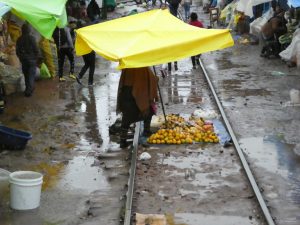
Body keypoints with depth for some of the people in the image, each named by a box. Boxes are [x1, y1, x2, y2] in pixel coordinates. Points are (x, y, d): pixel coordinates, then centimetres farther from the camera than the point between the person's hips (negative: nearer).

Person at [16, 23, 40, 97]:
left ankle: (29, 89, 25)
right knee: (31, 75, 0)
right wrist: (38, 58, 1)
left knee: (26, 75, 16)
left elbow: (17, 51, 8)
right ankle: (28, 91, -7)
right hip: (32, 60, -5)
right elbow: (36, 49, -13)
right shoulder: (31, 38, -15)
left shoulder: (19, 39, 2)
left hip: (23, 60, 5)